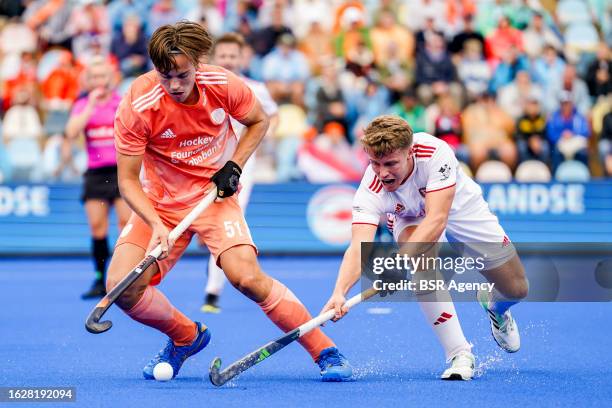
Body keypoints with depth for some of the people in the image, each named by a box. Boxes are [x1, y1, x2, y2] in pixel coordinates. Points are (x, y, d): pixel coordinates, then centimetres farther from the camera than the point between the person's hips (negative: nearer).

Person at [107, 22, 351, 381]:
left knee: (247, 278, -23)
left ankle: (325, 351, -11)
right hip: (159, 202, 1)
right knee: (121, 287, -16)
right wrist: (155, 224, -30)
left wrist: (234, 165, -8)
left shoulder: (224, 85, -17)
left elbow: (259, 121, 6)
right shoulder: (137, 105, -21)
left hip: (215, 195, -1)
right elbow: (128, 180, -14)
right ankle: (186, 337, 13)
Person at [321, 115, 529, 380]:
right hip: (412, 220, 0)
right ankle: (459, 354, -25)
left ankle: (494, 304, 42)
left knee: (516, 290, 2)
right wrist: (339, 293, -64)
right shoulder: (371, 190, -36)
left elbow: (437, 219, -48)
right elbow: (359, 247, -46)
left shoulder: (435, 152, -41)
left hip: (461, 209, 0)